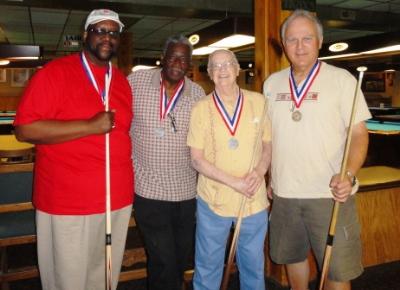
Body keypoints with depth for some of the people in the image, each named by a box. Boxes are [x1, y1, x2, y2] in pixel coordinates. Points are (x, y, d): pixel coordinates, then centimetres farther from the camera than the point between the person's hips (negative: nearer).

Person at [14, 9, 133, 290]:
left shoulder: (121, 80, 11)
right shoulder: (54, 72, -8)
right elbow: (25, 129, -15)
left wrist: (127, 179, 12)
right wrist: (91, 126, -20)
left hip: (118, 199, 6)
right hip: (67, 203, -5)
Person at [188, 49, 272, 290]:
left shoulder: (259, 102, 0)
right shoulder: (202, 108, -5)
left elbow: (268, 146, 8)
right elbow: (197, 160, -6)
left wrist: (259, 172, -13)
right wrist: (234, 182, -16)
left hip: (254, 200, 2)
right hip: (213, 200, -1)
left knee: (254, 267, 18)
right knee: (208, 267, 14)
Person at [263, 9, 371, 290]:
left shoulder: (342, 79, -6)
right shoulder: (272, 83, 6)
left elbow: (359, 133, -7)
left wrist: (348, 175, -23)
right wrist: (268, 177, 11)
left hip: (331, 194, -4)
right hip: (284, 193, 4)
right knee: (292, 257, 19)